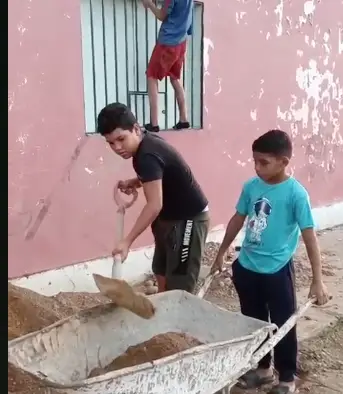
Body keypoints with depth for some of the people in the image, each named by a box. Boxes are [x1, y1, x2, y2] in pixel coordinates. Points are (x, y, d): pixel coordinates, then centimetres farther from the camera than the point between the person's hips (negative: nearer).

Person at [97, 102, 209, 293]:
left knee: (179, 287, -6)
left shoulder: (147, 155, -29)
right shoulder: (146, 142, 1)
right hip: (170, 217, 10)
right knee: (162, 272, 18)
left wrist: (127, 242, -33)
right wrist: (134, 182, 0)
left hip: (190, 218, -10)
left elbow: (155, 205, -33)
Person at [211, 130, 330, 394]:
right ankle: (263, 368, 39)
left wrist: (318, 280, -17)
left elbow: (309, 235, -15)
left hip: (277, 271, -5)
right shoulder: (251, 186, -2)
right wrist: (221, 254, 17)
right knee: (253, 322, 18)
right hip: (246, 267, 5)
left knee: (283, 326, 10)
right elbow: (238, 220, 11)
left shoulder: (296, 193, -16)